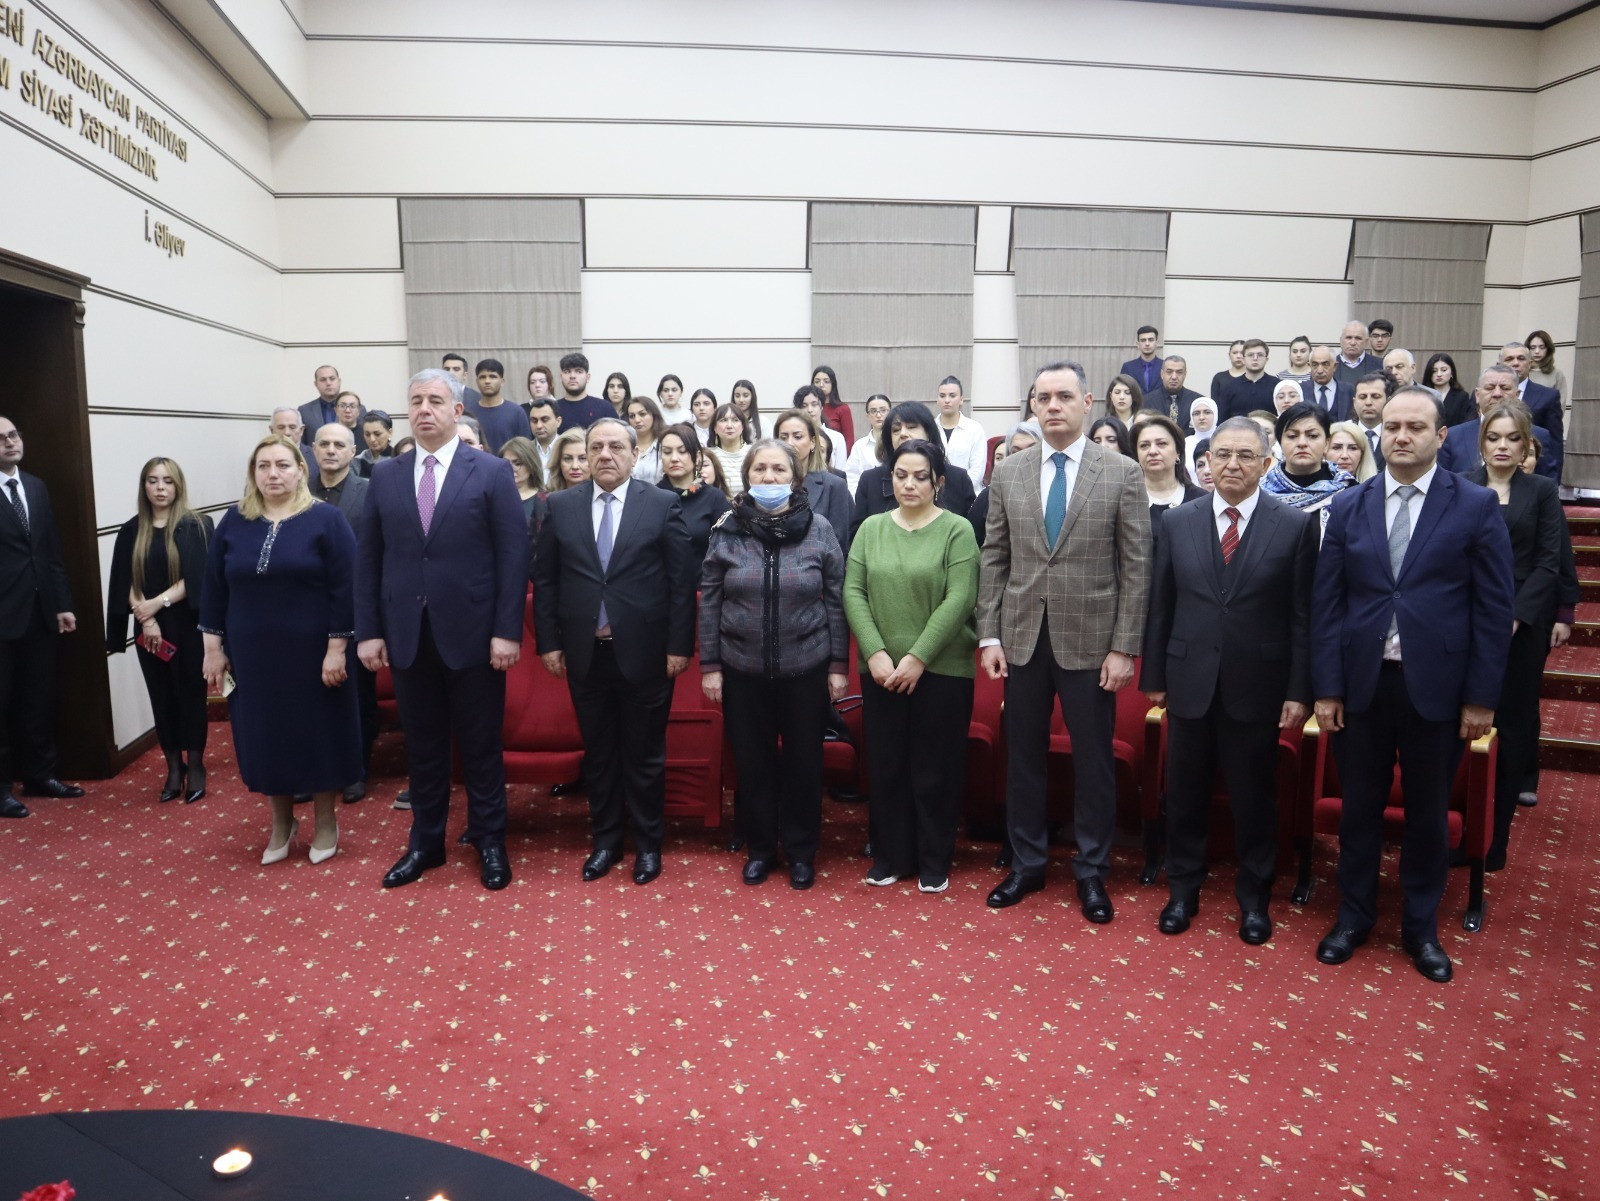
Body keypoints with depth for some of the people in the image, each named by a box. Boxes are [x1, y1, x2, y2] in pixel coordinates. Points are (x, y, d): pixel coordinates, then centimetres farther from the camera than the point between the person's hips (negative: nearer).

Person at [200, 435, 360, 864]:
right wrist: (213, 647, 3)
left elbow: (343, 589, -10)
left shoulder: (326, 519, -6)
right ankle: (281, 822, 30)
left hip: (312, 653, -3)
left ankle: (326, 821, 24)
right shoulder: (233, 523, 5)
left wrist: (336, 649, -14)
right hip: (253, 655, 4)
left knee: (318, 733, 7)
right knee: (266, 735, 12)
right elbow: (213, 588, 7)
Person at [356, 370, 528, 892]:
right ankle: (425, 841, 28)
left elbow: (514, 555, -6)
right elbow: (370, 558, 8)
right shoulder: (385, 475, 8)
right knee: (422, 745, 13)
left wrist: (507, 631, -12)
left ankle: (489, 841, 24)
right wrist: (368, 631, 1)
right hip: (407, 634, 3)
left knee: (480, 745, 8)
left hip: (472, 633, -3)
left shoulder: (491, 472, -3)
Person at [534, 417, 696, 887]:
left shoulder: (662, 505, -3)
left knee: (645, 754, 9)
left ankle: (647, 844, 24)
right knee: (597, 754, 13)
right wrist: (548, 642, 0)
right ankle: (605, 840, 29)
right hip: (585, 653, 2)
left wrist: (679, 645, -7)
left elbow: (682, 580, -4)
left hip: (644, 652, -2)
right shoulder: (561, 506, 4)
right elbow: (545, 580, 6)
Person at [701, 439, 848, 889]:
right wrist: (710, 665, -2)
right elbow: (710, 601, 1)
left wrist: (838, 664, -2)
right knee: (753, 762, 11)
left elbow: (836, 599, 0)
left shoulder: (819, 529, -3)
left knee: (804, 761, 10)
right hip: (743, 669, 1)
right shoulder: (727, 530, -2)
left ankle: (801, 851, 28)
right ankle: (760, 847, 29)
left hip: (806, 668, 0)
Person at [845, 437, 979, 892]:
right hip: (881, 669, 3)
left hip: (941, 670, -3)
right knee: (885, 766, 10)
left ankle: (934, 862, 20)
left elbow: (959, 600, -11)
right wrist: (875, 653, -10)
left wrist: (918, 657, -15)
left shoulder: (957, 530, -4)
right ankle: (890, 856, 25)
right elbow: (853, 592, 1)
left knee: (935, 769, 6)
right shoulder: (871, 527, 7)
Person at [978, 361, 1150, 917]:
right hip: (1022, 638, 2)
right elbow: (994, 559, 5)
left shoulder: (1123, 474, -3)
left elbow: (1136, 566, -4)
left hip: (1091, 641, -2)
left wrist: (1124, 647, -9)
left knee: (1093, 760, 8)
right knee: (1023, 756, 11)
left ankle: (1091, 871, 25)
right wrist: (989, 635, 0)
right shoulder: (1008, 473, 4)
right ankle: (1026, 864, 27)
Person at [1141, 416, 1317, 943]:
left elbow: (1302, 616, -3)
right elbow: (1160, 605, 4)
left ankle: (1254, 897, 29)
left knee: (1255, 796, 10)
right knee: (1185, 792, 12)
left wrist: (1299, 691, -6)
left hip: (1257, 685, -1)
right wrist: (1154, 676, 4)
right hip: (1190, 681, 2)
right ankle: (1183, 888, 29)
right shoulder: (1177, 522, 2)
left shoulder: (1296, 526, -3)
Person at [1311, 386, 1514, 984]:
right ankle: (1354, 916, 28)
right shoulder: (1348, 507, 3)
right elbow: (1326, 603, 1)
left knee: (1428, 814, 11)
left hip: (1436, 686, -1)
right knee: (1360, 807, 12)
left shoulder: (1476, 506, -2)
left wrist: (1481, 697, -6)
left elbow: (1494, 608, -3)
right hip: (1363, 682, 2)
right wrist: (1326, 688, -3)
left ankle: (1420, 927, 29)